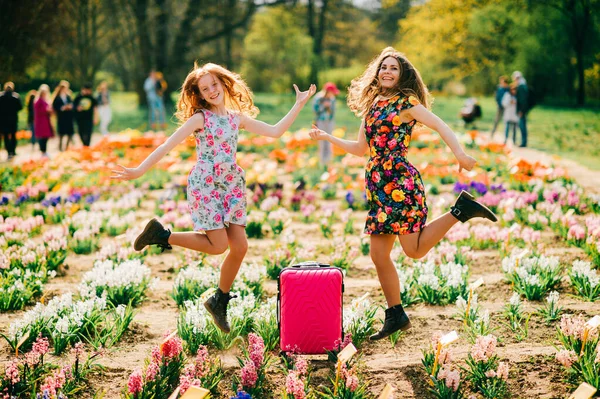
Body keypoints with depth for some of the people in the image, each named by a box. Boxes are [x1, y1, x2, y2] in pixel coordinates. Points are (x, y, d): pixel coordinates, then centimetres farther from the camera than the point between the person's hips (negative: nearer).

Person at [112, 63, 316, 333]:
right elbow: (168, 145, -11)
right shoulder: (200, 118, -5)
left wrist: (299, 105, 9)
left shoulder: (237, 117, 10)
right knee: (218, 245, -13)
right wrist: (140, 170, -18)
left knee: (240, 246, -1)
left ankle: (219, 301, 17)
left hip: (231, 186, 6)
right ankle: (160, 235, 5)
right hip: (205, 186, -6)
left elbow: (275, 131, 11)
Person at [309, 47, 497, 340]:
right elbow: (361, 148, 26)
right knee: (378, 256, 5)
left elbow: (438, 125, -14)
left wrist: (459, 154, -29)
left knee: (414, 249, -12)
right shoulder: (371, 105, 18)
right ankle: (396, 316, 15)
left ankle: (461, 210, 4)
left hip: (400, 182, -7)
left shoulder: (405, 102, -3)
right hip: (377, 186, 7)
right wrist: (326, 137, 21)